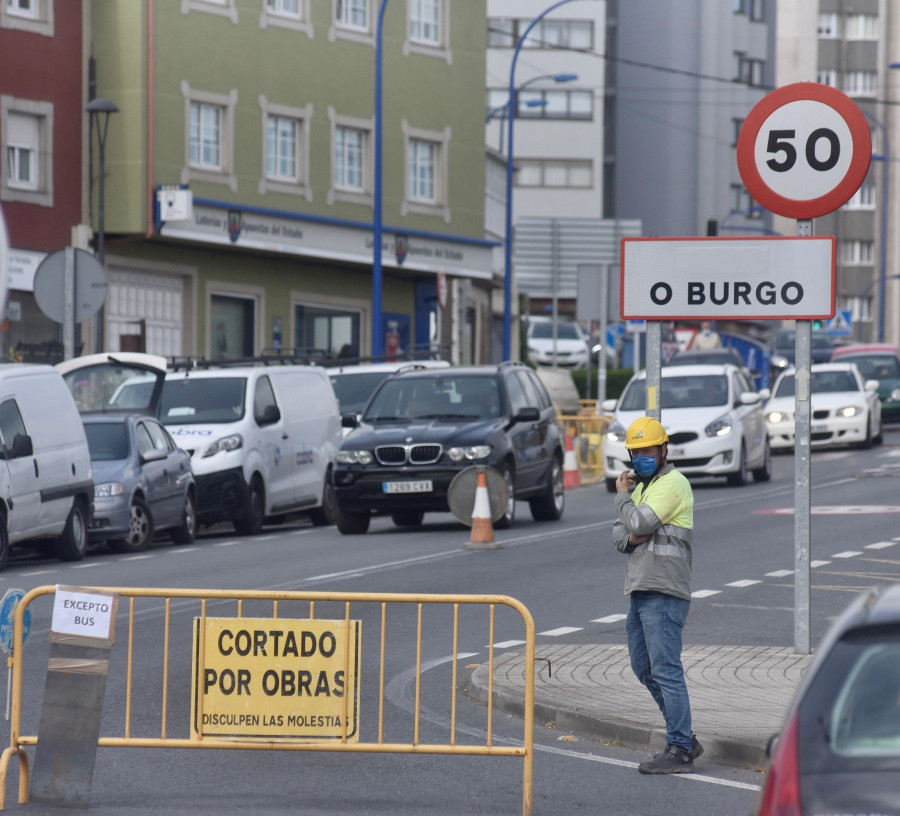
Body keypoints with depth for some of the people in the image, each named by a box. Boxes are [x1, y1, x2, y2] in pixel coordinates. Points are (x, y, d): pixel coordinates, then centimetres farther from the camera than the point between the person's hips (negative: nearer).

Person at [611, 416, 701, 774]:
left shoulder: (672, 484, -9)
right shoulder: (642, 486, 22)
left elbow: (637, 523, -18)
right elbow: (619, 532, 16)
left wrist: (621, 495, 0)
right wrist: (631, 537, -7)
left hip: (663, 593, -10)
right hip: (640, 591, 10)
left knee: (665, 670, -12)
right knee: (644, 668, 14)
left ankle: (679, 751, -11)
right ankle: (685, 739, 21)